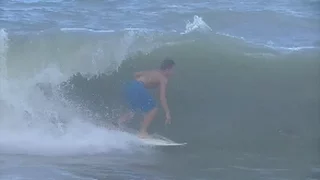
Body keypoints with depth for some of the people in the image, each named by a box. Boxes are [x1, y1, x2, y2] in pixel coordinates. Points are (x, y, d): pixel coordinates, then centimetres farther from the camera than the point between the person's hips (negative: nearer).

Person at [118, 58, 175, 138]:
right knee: (153, 109, -2)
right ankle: (142, 132, -7)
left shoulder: (152, 72, 27)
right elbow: (162, 97, -7)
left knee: (134, 110, 28)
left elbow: (136, 74, 36)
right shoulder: (163, 79, 2)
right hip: (137, 88, -9)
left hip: (129, 86, 9)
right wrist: (167, 113, -6)